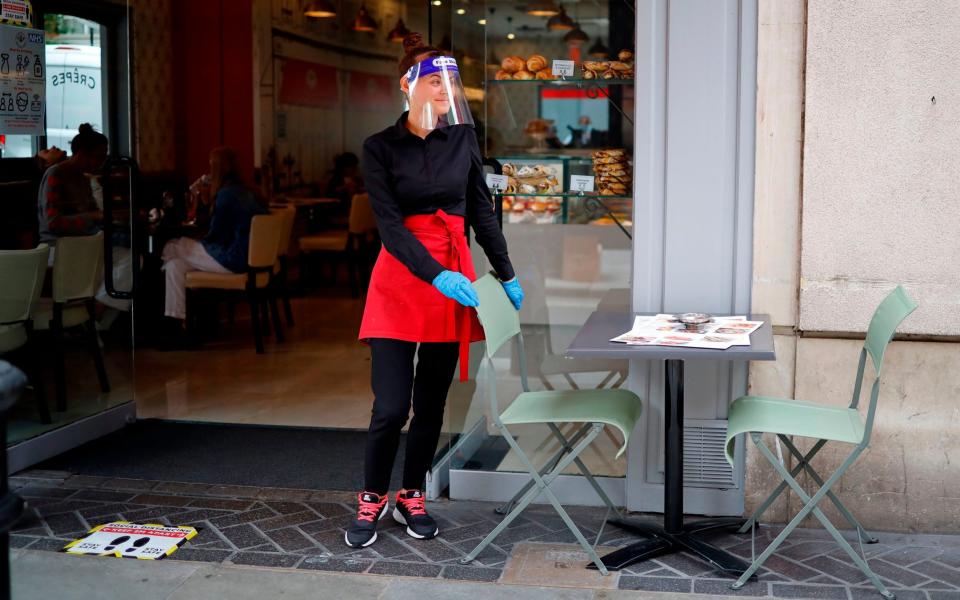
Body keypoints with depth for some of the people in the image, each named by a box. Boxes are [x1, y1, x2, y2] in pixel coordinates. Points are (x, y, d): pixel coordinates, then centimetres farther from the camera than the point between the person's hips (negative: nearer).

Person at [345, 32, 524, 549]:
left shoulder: (463, 138, 6)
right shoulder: (380, 148, -4)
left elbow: (482, 211, 11)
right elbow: (390, 225, -12)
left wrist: (507, 276, 8)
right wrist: (438, 277, -24)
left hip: (456, 280, 3)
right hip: (399, 281, -3)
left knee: (431, 403, 9)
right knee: (391, 407, -8)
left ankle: (412, 497, 26)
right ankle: (372, 500, 14)